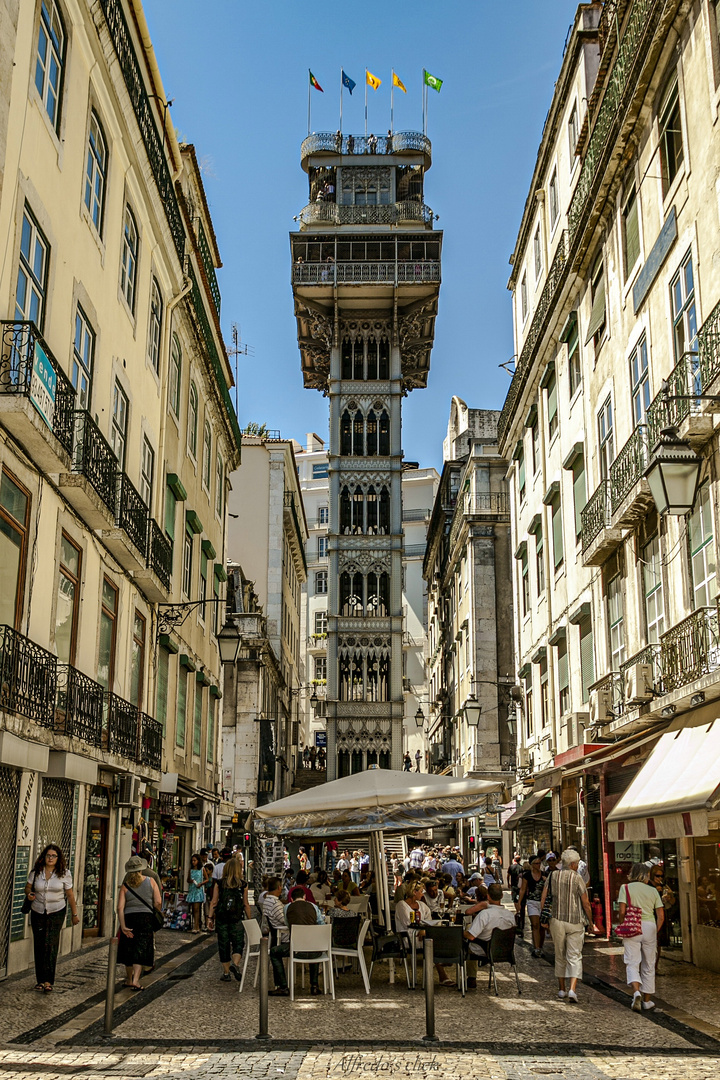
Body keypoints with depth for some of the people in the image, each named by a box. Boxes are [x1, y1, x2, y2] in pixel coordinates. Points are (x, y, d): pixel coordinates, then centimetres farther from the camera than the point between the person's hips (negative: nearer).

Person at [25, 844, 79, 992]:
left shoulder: (64, 873, -3)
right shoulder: (36, 872, 0)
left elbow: (70, 895, 4)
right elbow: (28, 887, 12)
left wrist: (75, 914, 8)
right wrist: (29, 894, -13)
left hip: (57, 913, -2)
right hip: (38, 913, 2)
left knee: (50, 945, -12)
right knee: (39, 946, 3)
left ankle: (48, 981, -13)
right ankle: (40, 980, 12)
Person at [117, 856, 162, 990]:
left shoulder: (125, 885, 1)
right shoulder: (150, 881, 1)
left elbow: (120, 908, -6)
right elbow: (158, 902, -5)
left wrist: (123, 926, -6)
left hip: (129, 919, 1)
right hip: (146, 918, -1)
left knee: (129, 950, 15)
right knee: (141, 950, 0)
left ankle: (129, 979, 28)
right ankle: (135, 980, -11)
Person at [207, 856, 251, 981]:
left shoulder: (219, 883, -1)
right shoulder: (243, 884, -3)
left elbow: (214, 902, -1)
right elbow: (246, 904, 0)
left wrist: (210, 918, 6)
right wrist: (249, 919, 9)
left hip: (221, 918, 1)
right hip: (236, 920, -1)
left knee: (223, 945, 10)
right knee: (238, 943, 8)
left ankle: (226, 973, 15)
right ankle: (235, 964, -17)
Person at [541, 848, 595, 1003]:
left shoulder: (552, 876, 1)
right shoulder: (577, 878, -9)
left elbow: (543, 899, 3)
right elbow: (586, 903, -6)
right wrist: (590, 921, 7)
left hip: (557, 921, 3)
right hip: (575, 921, -3)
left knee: (560, 956, 16)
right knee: (575, 957, 0)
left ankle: (562, 990, 24)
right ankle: (572, 989, -16)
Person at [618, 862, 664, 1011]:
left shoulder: (625, 888, 1)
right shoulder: (653, 890, 10)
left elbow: (622, 911, -9)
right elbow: (661, 916, 6)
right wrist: (655, 932, 17)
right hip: (650, 926, 3)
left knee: (632, 962, 0)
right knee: (648, 964, 13)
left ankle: (636, 992, -24)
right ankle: (647, 1000, 20)